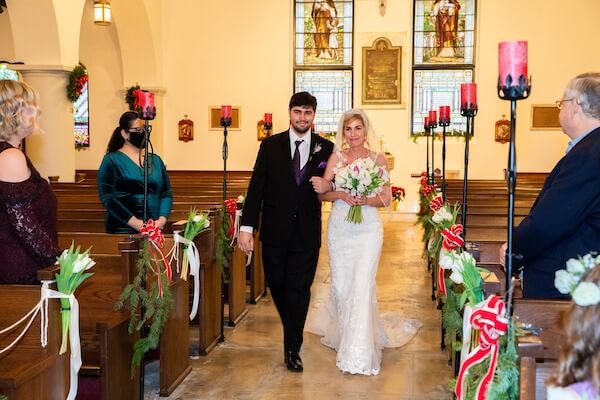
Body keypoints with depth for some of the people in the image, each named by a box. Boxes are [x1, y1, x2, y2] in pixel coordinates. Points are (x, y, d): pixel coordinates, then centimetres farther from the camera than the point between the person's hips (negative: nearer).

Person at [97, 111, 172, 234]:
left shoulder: (156, 160, 13)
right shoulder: (112, 160, -1)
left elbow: (166, 194, 9)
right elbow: (107, 197, -10)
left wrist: (162, 220, -9)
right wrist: (135, 223, -18)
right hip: (122, 231, -4)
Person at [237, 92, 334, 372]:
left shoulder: (326, 148, 0)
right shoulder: (271, 145, 0)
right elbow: (256, 187, -3)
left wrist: (328, 188, -16)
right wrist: (247, 227, -10)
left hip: (307, 234, -1)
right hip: (275, 231, 1)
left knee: (299, 291, 2)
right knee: (277, 285, 13)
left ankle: (292, 350, 14)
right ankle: (293, 334, 39)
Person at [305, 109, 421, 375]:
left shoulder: (378, 159, 1)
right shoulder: (336, 158, 5)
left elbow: (386, 199, 3)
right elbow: (322, 193, 3)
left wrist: (366, 200, -16)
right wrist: (342, 195, -15)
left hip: (368, 228, -2)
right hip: (339, 226, 2)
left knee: (362, 284, -9)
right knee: (340, 283, 8)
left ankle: (359, 352, -2)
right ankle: (341, 331, 35)